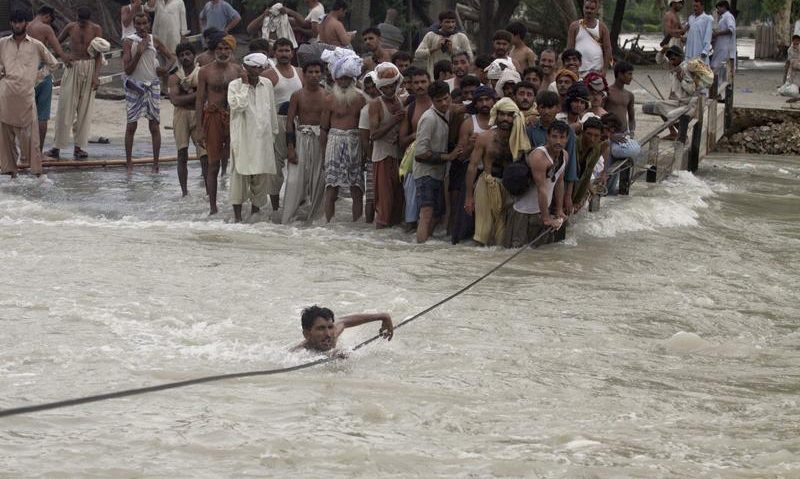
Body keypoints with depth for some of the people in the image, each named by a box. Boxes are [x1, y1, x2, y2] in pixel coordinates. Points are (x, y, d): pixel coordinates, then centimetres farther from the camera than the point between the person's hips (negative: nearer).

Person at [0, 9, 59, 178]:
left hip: (26, 94, -1)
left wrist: (38, 76, 9)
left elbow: (53, 64, 18)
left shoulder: (36, 46, 8)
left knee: (29, 133, -5)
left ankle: (36, 169, -2)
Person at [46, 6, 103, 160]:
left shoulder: (96, 29, -3)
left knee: (84, 108, 0)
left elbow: (98, 55, -4)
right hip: (72, 67, 1)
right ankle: (58, 146, -2)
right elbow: (57, 42, 15)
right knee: (65, 107, -3)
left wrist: (96, 76, -11)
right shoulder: (71, 27, 0)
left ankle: (79, 146, 5)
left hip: (89, 68, -1)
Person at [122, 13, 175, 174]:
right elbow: (127, 70, -12)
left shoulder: (154, 41, 1)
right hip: (134, 86, -2)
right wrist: (139, 53, -22)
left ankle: (156, 164, 5)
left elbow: (172, 57, 10)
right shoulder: (129, 42, -7)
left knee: (154, 125, 0)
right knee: (131, 125, 2)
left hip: (152, 86, 2)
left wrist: (166, 68, -11)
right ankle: (129, 163, 10)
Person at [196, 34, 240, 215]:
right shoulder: (205, 72, 2)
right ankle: (213, 207, 4)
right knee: (213, 164, -1)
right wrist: (200, 129, -3)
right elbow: (200, 100, 2)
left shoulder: (237, 70, 7)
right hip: (213, 117, -2)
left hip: (233, 117, 2)